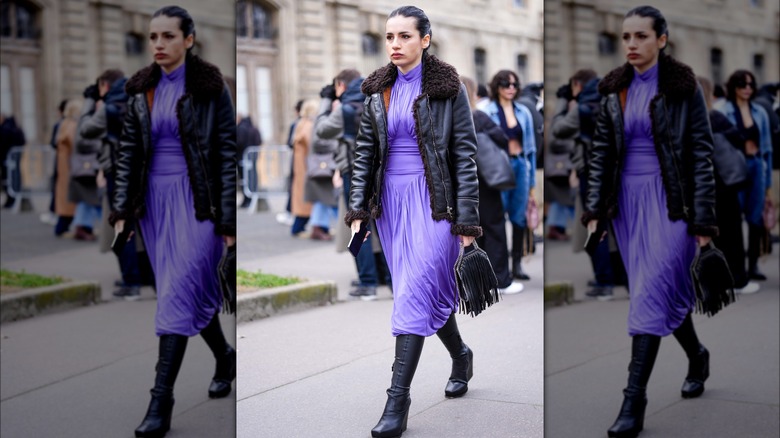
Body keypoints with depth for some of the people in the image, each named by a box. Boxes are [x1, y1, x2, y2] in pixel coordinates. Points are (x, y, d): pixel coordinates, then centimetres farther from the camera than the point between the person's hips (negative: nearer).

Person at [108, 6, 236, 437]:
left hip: (197, 201, -5)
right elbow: (127, 152, 10)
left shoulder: (209, 87, -6)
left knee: (179, 296, -11)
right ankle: (225, 357, 37)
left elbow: (228, 153, -6)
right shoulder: (141, 90, 7)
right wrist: (121, 210, 4)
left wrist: (228, 219, -10)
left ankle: (161, 401, -9)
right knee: (196, 290, 13)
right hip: (155, 200, 5)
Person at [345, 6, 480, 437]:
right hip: (391, 200, 5)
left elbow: (465, 155, -6)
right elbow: (364, 153, 10)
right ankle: (460, 356, 38)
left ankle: (398, 400, -11)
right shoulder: (377, 90, 8)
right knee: (432, 289, 13)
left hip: (433, 200, -5)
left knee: (415, 292, -12)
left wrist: (466, 220, -10)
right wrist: (357, 211, 2)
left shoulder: (447, 87, -5)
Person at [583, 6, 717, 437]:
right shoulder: (614, 90, 7)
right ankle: (697, 356, 41)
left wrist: (703, 219, -10)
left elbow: (702, 154, -7)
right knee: (668, 290, 14)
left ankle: (633, 403, -11)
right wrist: (594, 209, 2)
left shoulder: (683, 87, -6)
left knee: (651, 295, -12)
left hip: (670, 201, -5)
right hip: (627, 200, 5)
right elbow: (601, 153, 10)